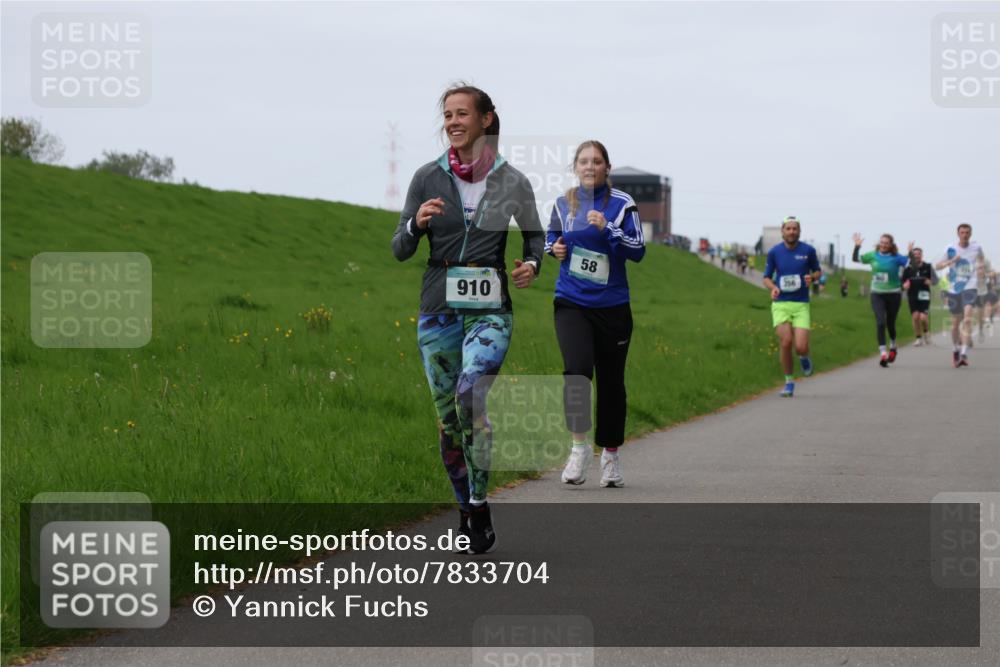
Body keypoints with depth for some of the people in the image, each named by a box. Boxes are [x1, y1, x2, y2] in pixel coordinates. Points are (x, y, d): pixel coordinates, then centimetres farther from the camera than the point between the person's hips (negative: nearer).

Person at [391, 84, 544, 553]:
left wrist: (532, 264, -4)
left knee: (470, 395, -26)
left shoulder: (512, 181, 0)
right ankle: (468, 510, 23)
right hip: (438, 309, 2)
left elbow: (535, 235, 17)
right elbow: (400, 250, 3)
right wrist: (417, 223, -17)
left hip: (490, 309, -2)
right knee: (448, 418, 5)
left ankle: (478, 502, -14)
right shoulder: (428, 178, 1)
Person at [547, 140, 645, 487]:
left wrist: (607, 228, -21)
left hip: (612, 306, -1)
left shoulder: (622, 204, -2)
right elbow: (551, 238, 24)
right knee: (577, 369, -21)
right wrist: (554, 248, 2)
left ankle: (610, 455, 21)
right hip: (571, 303, 1)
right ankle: (579, 445, -10)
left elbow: (638, 250, -8)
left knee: (611, 381, 6)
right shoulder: (563, 204, 7)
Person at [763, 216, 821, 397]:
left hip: (801, 305, 0)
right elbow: (766, 277, 9)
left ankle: (804, 357, 28)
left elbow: (818, 271, 14)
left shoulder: (808, 250, 1)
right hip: (780, 304, 0)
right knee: (786, 342, -15)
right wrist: (773, 287, -13)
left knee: (801, 347, -13)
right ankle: (789, 382, 5)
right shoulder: (774, 252, 2)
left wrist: (812, 277, -10)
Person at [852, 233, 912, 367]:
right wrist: (857, 246, -2)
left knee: (890, 323, 11)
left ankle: (893, 347, 39)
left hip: (893, 294, -1)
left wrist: (910, 254, -27)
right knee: (880, 322, -14)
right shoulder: (873, 255, 2)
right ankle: (883, 353, -16)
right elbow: (856, 259, 9)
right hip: (877, 294, 1)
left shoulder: (896, 258, -6)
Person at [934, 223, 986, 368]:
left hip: (970, 287, -2)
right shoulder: (950, 249, 1)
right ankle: (955, 349, 35)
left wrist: (980, 265, 4)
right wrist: (952, 261, -15)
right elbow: (937, 266, 0)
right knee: (955, 322, 10)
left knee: (967, 319, -21)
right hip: (954, 289, 2)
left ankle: (964, 354, -27)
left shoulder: (976, 247, 3)